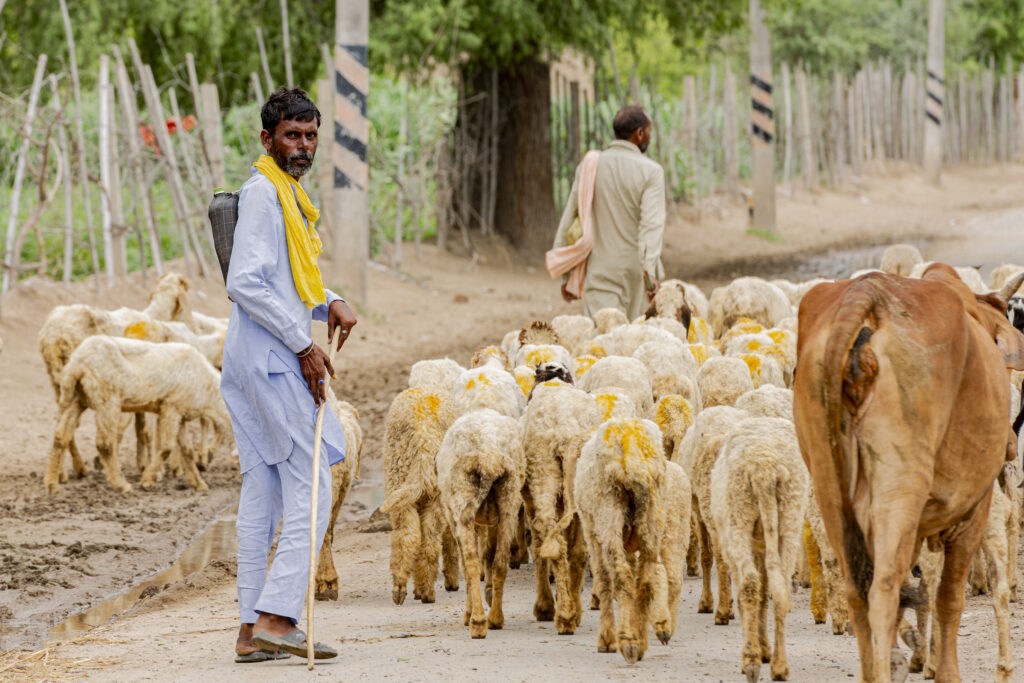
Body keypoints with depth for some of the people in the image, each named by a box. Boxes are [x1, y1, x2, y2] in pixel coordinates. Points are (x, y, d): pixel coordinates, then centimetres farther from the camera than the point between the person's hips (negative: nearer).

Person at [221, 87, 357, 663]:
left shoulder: (287, 194, 20)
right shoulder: (263, 192, -12)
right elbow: (246, 284, -21)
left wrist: (329, 303, 8)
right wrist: (304, 345, -18)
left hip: (259, 359, 10)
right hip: (274, 360, -10)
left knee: (263, 495, 8)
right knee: (311, 490, -10)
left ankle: (253, 627, 9)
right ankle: (276, 618, -13)